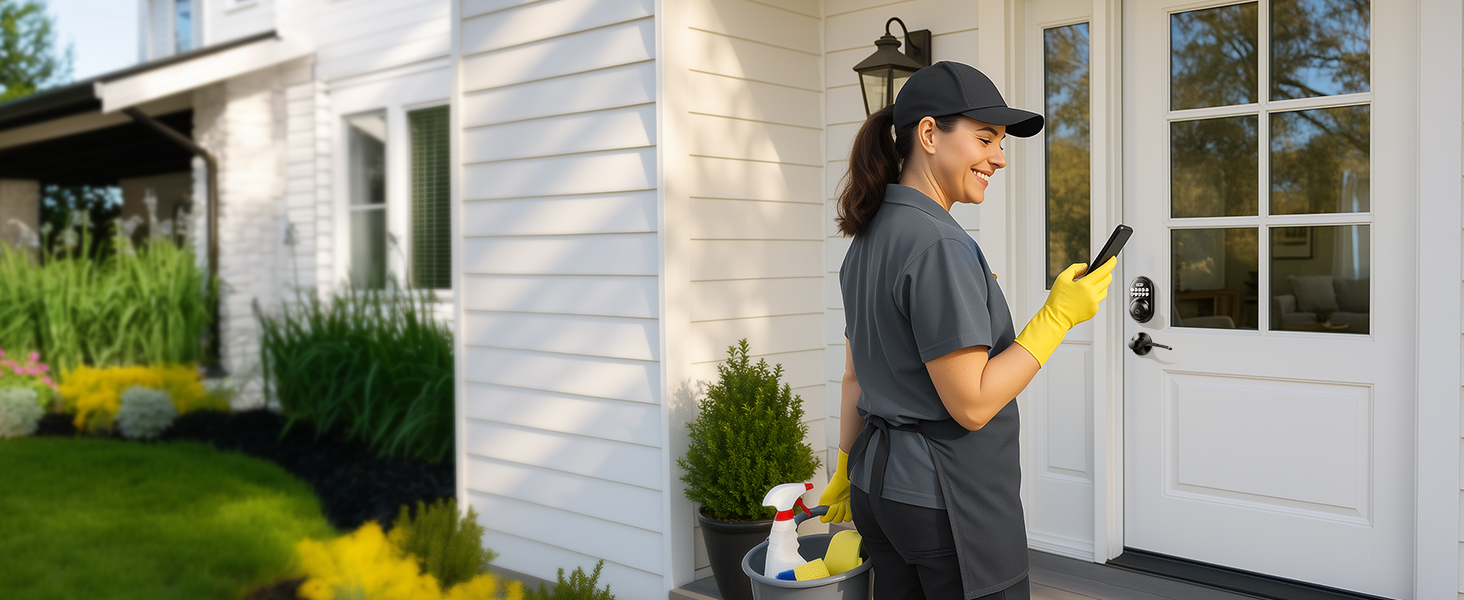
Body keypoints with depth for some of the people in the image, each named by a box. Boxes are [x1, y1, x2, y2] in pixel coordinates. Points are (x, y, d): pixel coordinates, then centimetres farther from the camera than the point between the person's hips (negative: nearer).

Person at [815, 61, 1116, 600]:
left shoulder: (869, 238, 7)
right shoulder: (938, 245, -21)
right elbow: (972, 404, -21)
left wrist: (847, 473, 21)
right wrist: (1058, 315, -16)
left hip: (879, 480, 9)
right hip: (948, 502, -9)